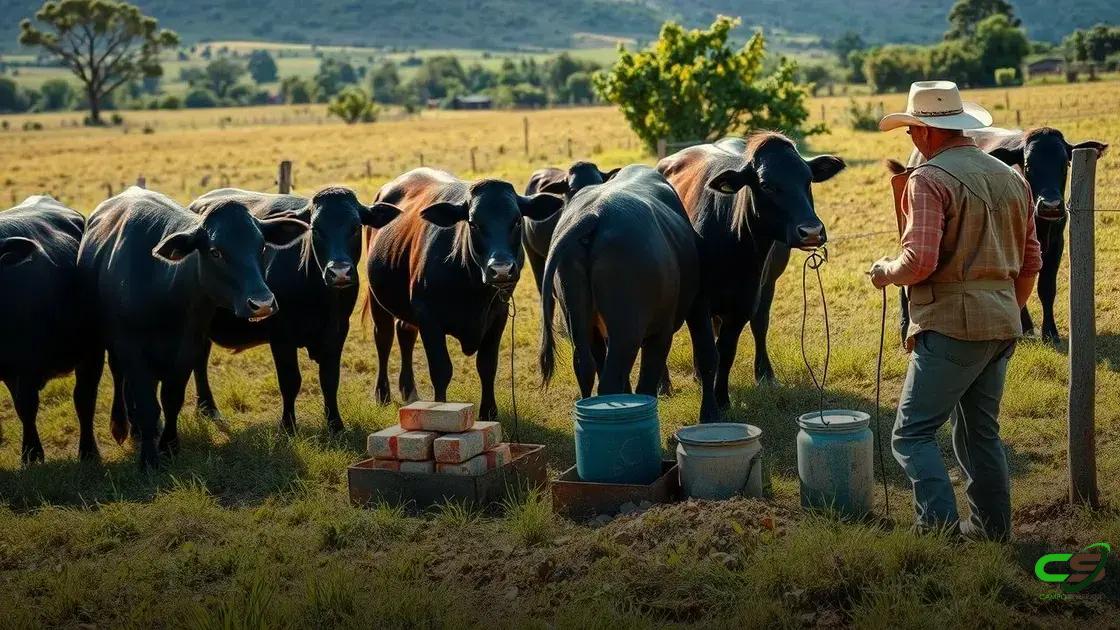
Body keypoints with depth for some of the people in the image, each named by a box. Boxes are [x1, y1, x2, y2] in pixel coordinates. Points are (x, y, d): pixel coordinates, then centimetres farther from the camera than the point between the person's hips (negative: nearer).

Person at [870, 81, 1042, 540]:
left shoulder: (929, 179, -11)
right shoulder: (1010, 177, 13)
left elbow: (920, 261, -21)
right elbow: (1031, 261, 18)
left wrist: (885, 273, -1)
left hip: (952, 323, -8)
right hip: (1002, 326, 8)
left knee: (913, 433, -3)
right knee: (980, 431, 19)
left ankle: (940, 530, -12)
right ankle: (991, 529, 24)